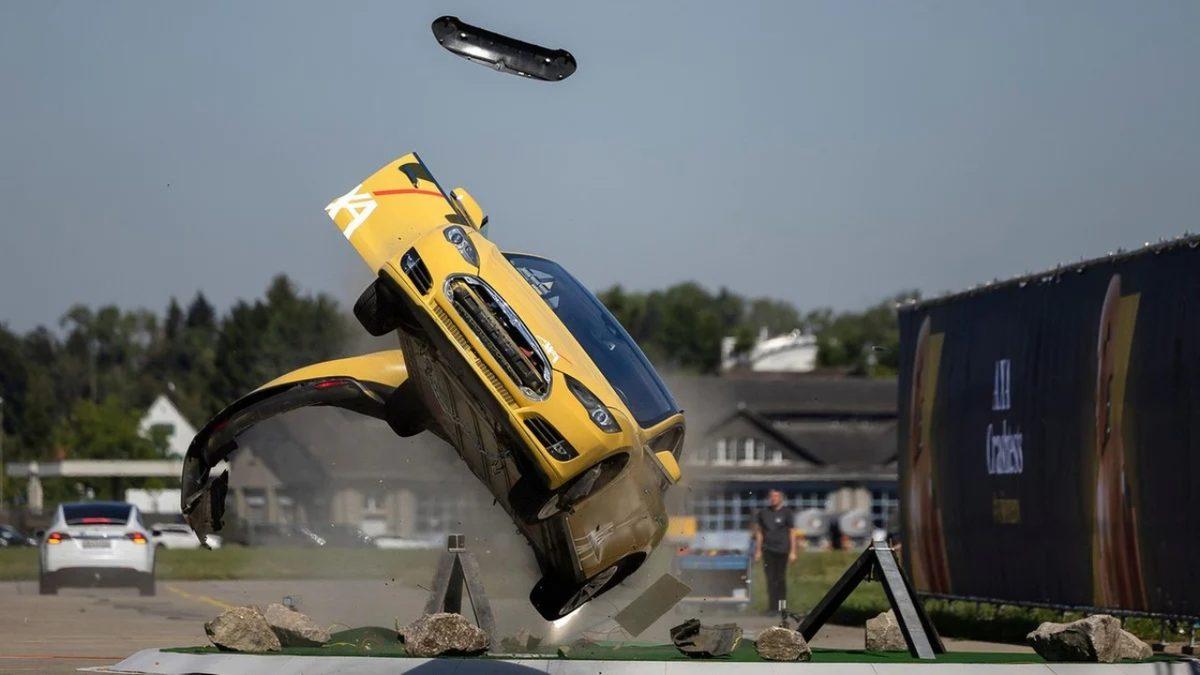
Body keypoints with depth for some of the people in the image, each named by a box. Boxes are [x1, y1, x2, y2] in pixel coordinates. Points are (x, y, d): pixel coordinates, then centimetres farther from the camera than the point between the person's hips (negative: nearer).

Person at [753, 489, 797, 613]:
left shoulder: (787, 513, 0)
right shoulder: (763, 513, 8)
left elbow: (792, 533, 1)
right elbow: (759, 532, 14)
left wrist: (793, 552, -4)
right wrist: (758, 551, 11)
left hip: (782, 550, -2)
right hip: (768, 550, 2)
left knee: (781, 578, 2)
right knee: (770, 578, -3)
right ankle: (772, 606, -3)